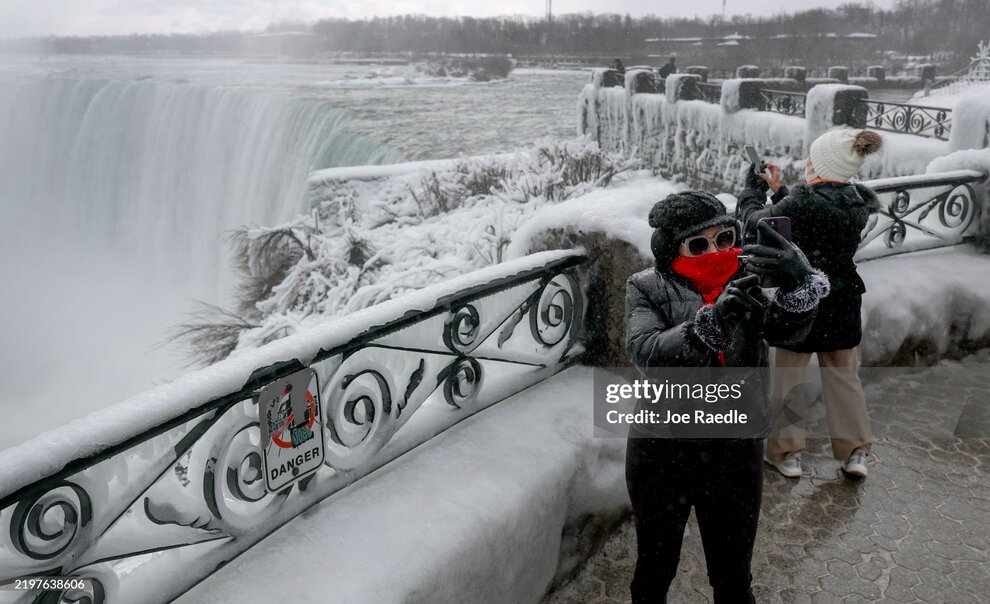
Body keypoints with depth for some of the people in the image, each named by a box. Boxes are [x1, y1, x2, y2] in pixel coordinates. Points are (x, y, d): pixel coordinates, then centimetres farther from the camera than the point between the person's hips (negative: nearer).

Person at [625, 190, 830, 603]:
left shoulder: (747, 282, -2)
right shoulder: (648, 289, -9)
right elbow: (645, 352, -25)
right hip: (661, 453, -2)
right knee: (654, 568, 18)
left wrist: (800, 281, -39)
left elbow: (787, 329, -19)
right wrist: (711, 321, -39)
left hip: (736, 454, 2)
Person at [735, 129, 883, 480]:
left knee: (787, 378, 11)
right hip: (843, 303, 6)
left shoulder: (802, 202, -23)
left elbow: (753, 221, -10)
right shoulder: (859, 204, -3)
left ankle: (787, 453, 20)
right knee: (843, 376, 18)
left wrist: (753, 188, 7)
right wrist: (778, 190, 13)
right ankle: (855, 453, 25)